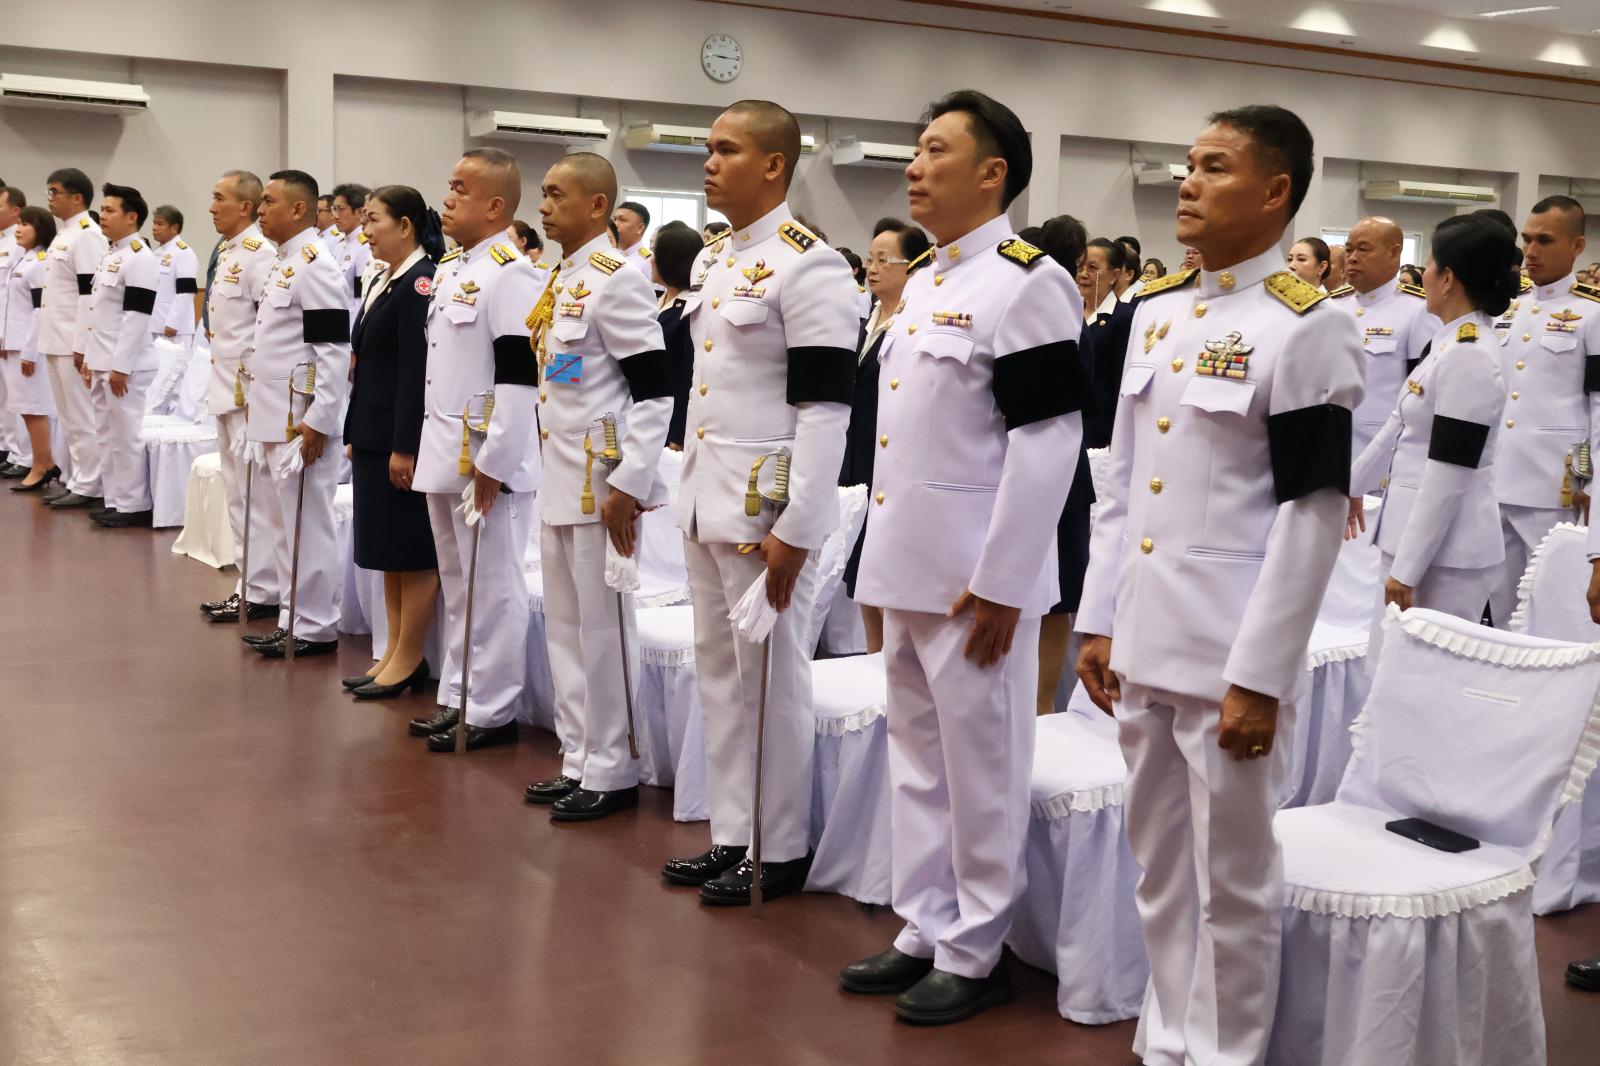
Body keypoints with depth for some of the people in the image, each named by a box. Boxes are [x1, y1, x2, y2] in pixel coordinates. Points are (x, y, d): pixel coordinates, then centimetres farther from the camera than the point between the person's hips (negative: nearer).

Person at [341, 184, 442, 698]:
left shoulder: (422, 282, -14)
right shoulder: (384, 281, 14)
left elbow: (418, 370, -19)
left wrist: (406, 446, -20)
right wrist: (356, 435, 17)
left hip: (405, 437, -10)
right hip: (373, 436, 10)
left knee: (413, 550, 0)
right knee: (386, 549, 14)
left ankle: (409, 659, 9)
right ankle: (395, 651, 22)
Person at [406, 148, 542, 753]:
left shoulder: (512, 274, -14)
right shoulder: (449, 270, 15)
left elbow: (519, 377, -19)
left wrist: (494, 461, -20)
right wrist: (427, 447, 19)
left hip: (485, 463, -10)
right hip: (443, 455, 10)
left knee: (491, 588, 0)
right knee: (456, 585, 17)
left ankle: (492, 712, 9)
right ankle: (458, 698, 27)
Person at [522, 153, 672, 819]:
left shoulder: (616, 281, -13)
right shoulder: (558, 281, 14)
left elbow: (655, 392, -18)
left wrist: (628, 488, -20)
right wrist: (544, 473, 20)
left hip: (600, 487, -9)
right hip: (557, 484, 9)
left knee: (602, 630, 0)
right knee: (564, 629, 15)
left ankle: (613, 773, 11)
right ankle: (578, 762, 26)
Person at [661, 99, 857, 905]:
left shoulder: (809, 266, -14)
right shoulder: (713, 260, 14)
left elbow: (825, 409, -18)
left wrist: (795, 530, -20)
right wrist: (686, 489, 18)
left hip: (767, 507, -9)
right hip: (707, 501, 9)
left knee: (772, 674, 0)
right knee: (718, 669, 14)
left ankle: (781, 851, 14)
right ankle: (731, 835, 26)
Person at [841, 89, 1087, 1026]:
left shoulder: (1028, 283, -13)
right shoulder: (923, 285, 14)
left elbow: (1048, 440, -18)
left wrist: (1000, 585, -19)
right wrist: (887, 559, 18)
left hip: (974, 577, -9)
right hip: (909, 566, 9)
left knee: (980, 768, 3)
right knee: (918, 757, 16)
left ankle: (976, 954, 17)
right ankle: (925, 932, 29)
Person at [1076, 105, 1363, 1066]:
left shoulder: (1310, 328, -10)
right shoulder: (1155, 312, 10)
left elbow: (1314, 517, -14)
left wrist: (1258, 678, -16)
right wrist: (1099, 622, 12)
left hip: (1230, 655, -6)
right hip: (1146, 642, 7)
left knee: (1233, 875, 5)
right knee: (1161, 862, 17)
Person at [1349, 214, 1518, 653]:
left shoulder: (1469, 359, -20)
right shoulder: (1451, 344, 9)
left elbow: (1448, 477, -21)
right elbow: (1401, 423, 21)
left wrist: (1406, 568, -19)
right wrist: (1353, 484, 30)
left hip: (1444, 550, -10)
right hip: (1421, 537, 10)